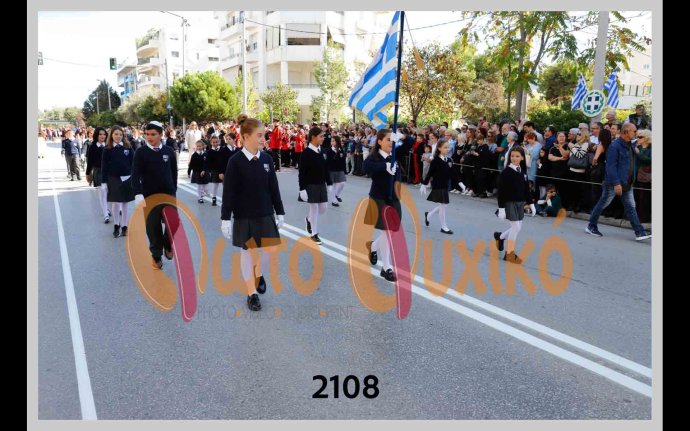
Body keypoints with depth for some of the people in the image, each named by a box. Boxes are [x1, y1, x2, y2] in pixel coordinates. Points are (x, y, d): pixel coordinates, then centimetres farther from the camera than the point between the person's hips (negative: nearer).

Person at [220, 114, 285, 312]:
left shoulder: (267, 159, 0)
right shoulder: (235, 161, -12)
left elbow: (274, 188, 6)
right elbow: (228, 192, -10)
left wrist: (280, 212, 7)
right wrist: (225, 219, -12)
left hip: (265, 214, 4)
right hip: (244, 216, -3)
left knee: (268, 250, 5)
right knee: (246, 252, 7)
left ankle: (259, 275, 37)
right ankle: (251, 293, 21)